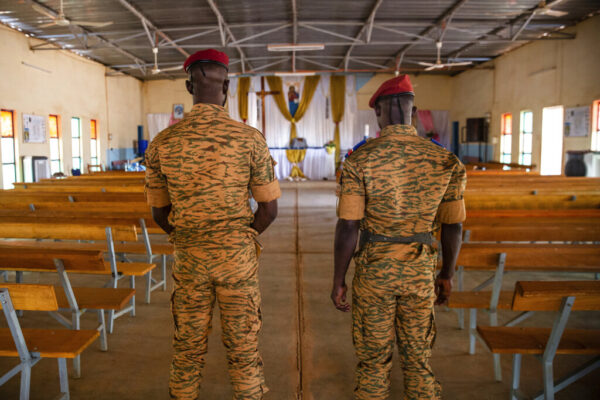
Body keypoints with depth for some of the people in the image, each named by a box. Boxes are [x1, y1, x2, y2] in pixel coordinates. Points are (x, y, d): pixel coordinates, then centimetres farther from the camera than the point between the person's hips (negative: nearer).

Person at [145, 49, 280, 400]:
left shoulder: (163, 143, -4)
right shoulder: (250, 139, -11)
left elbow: (160, 212, 5)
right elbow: (270, 209, -6)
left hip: (189, 260, 2)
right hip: (238, 257, -2)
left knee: (188, 350, 16)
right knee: (244, 348, 12)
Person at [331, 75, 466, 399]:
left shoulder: (360, 159, -14)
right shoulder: (446, 161, -5)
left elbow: (347, 227, -14)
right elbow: (453, 227, 1)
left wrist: (338, 281, -4)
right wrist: (447, 275, 15)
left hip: (374, 272, -2)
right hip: (420, 273, 2)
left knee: (373, 360, 15)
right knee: (418, 358, 18)